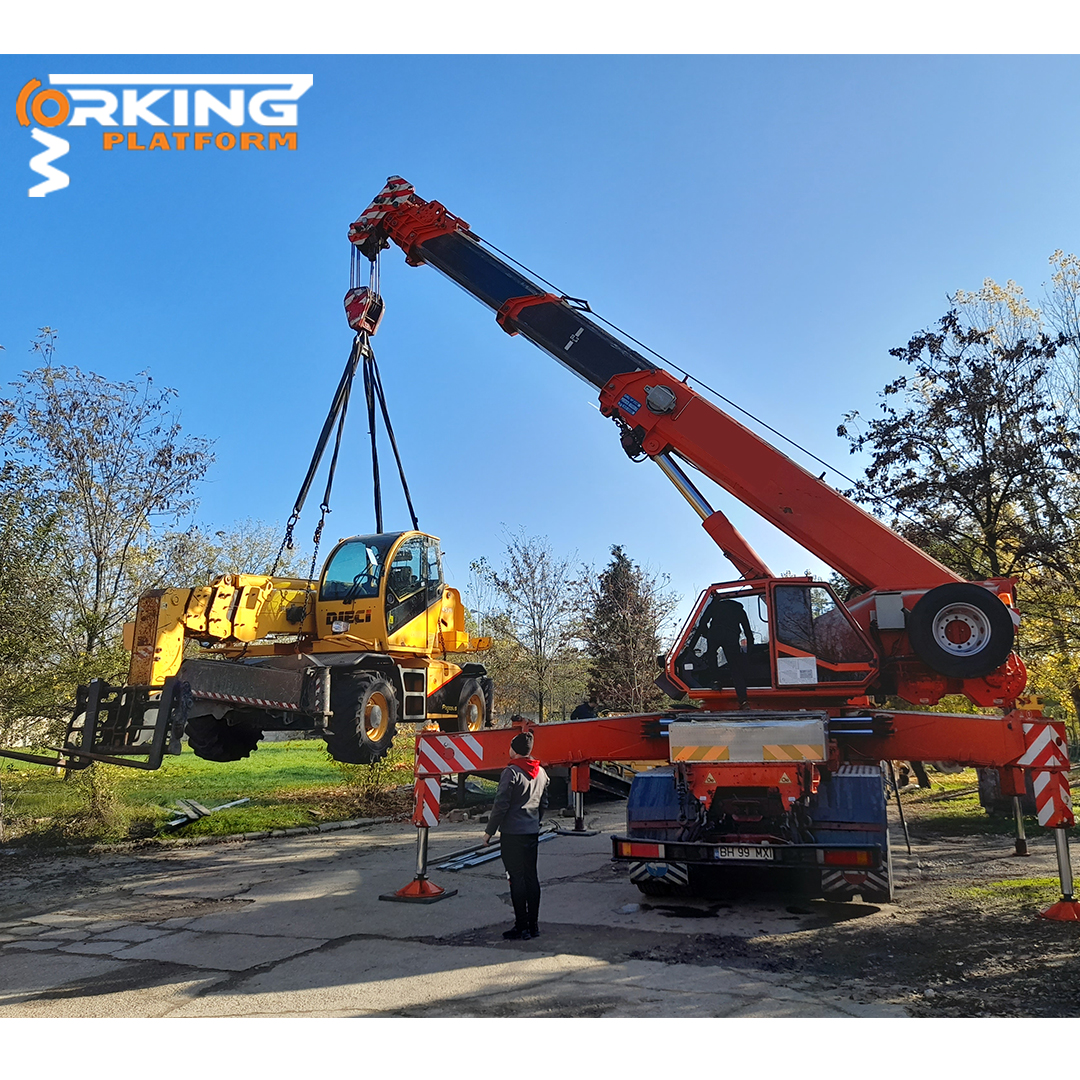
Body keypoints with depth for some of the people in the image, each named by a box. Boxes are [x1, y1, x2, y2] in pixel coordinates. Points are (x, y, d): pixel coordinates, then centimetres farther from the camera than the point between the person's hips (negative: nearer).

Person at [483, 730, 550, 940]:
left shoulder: (512, 772, -14)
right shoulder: (541, 772, 9)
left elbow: (501, 804, -15)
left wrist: (489, 831, -7)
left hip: (513, 834, -7)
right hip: (532, 833, 7)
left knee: (517, 879, -2)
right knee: (531, 877, 11)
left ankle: (521, 928, 2)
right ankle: (533, 926, 17)